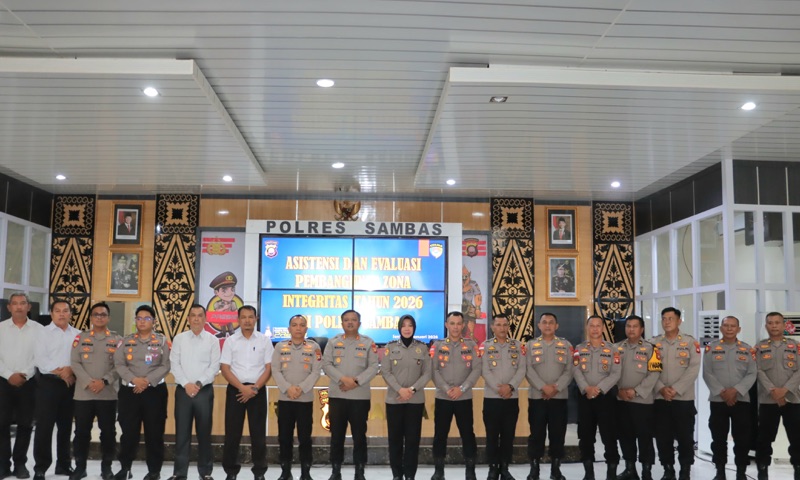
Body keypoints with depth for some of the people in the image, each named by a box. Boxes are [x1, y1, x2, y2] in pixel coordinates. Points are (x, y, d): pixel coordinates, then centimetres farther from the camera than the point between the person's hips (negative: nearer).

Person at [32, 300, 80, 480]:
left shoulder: (77, 334, 8)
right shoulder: (44, 332, -1)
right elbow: (39, 359, -9)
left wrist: (71, 370, -14)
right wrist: (60, 372, -12)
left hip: (71, 384, 3)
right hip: (49, 383, -3)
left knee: (66, 425, 11)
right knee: (44, 426, -2)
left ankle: (64, 464, 22)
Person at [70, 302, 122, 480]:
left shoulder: (117, 340, 7)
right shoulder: (81, 337, 9)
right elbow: (75, 363, 0)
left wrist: (104, 381, -14)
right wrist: (88, 382, -13)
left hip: (108, 394, 0)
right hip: (83, 393, 1)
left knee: (108, 432, 3)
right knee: (81, 431, 5)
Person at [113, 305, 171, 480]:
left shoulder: (162, 341, 4)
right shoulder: (126, 341, 9)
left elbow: (165, 366, -4)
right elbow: (118, 364, 0)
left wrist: (147, 381, -15)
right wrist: (134, 379, -15)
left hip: (154, 391, -1)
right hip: (129, 391, 1)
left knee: (154, 432, 2)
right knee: (128, 431, 4)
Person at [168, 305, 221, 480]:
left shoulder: (212, 340, 4)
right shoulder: (179, 338, 6)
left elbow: (214, 366, -2)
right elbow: (174, 364, 0)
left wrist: (198, 383, -12)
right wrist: (186, 384, -11)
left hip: (205, 390, -1)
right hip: (183, 390, 1)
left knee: (204, 433, 4)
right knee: (182, 432, 2)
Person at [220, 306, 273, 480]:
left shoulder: (264, 340, 3)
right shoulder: (231, 341, 3)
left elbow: (269, 368, 0)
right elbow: (224, 368, -2)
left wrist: (254, 388, -12)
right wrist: (242, 387, -13)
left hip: (258, 390, 0)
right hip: (235, 389, 0)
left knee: (258, 433, 3)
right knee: (232, 432, 3)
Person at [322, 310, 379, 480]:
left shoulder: (368, 343, 4)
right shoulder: (333, 342, 7)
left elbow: (373, 367, -2)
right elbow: (326, 365, -1)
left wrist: (356, 381, -14)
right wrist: (342, 379, -15)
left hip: (360, 396, -1)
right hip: (337, 395, 1)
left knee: (359, 435, 3)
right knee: (337, 434, 5)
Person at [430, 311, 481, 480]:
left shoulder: (471, 345, 5)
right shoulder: (437, 345, 4)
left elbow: (476, 370, -2)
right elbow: (433, 370, -3)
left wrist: (462, 388, -13)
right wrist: (447, 389, -14)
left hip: (465, 398, 0)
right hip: (442, 397, 0)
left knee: (467, 434, 3)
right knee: (440, 434, 4)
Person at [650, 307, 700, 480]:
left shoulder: (690, 342, 0)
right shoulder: (654, 343, 7)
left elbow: (693, 369, -8)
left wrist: (676, 389, -14)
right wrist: (661, 388, -13)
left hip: (684, 398, -2)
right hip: (660, 399, 2)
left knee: (685, 436, 3)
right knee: (663, 437, 6)